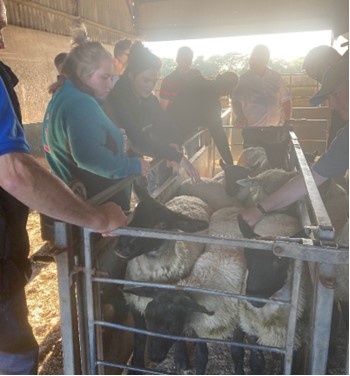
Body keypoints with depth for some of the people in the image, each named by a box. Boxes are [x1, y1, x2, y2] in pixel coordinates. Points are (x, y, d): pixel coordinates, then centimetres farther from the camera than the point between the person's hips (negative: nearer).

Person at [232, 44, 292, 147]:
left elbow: (285, 100, 15)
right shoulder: (244, 79, 2)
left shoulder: (276, 77, 8)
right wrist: (240, 117, -13)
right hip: (251, 130, -2)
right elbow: (236, 101, 5)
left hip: (275, 129, 2)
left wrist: (287, 121, 6)